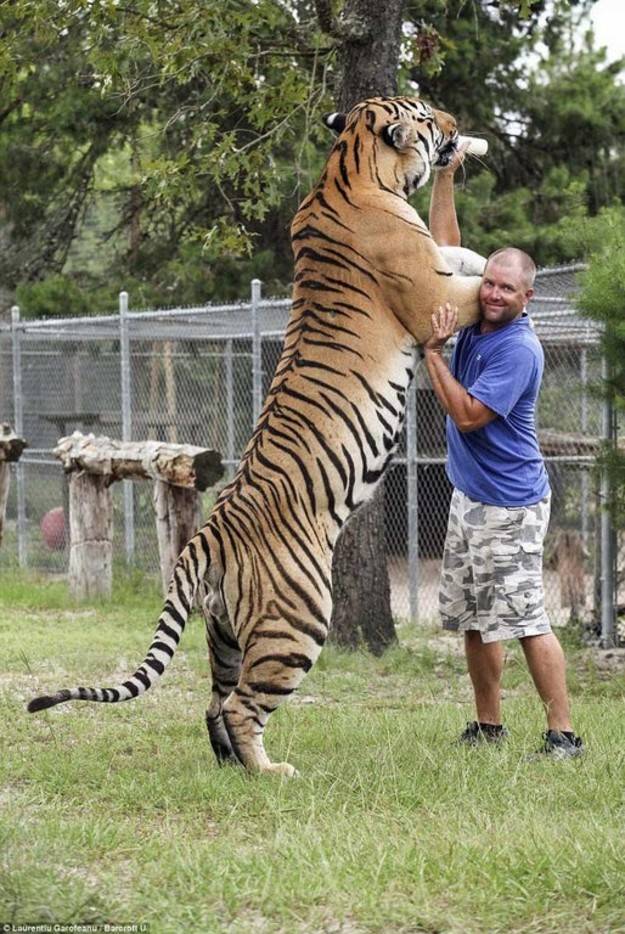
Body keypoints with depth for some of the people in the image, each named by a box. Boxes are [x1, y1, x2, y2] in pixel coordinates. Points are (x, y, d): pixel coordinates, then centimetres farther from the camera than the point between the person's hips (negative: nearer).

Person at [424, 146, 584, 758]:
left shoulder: (519, 350, -18)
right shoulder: (475, 318, 5)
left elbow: (467, 414, -22)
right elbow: (445, 247, 13)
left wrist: (432, 351, -19)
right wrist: (444, 178, 7)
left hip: (509, 505, -8)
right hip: (469, 495, 8)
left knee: (525, 619, -10)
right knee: (474, 618, 12)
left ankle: (563, 732, -7)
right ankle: (488, 724, 22)